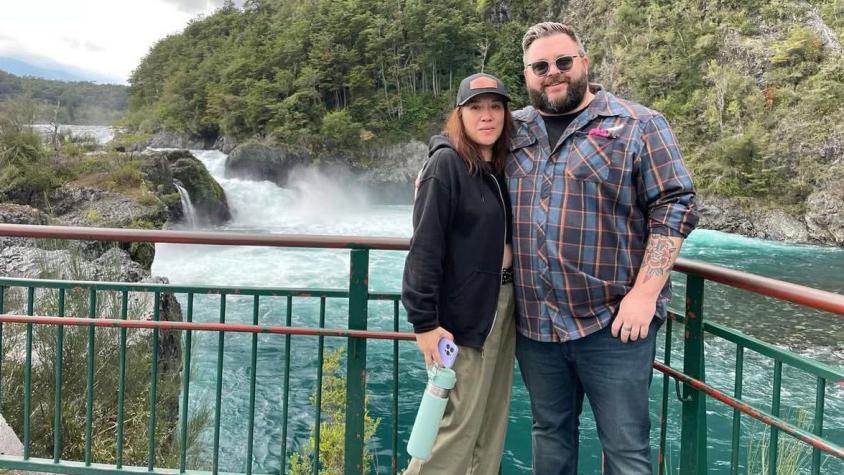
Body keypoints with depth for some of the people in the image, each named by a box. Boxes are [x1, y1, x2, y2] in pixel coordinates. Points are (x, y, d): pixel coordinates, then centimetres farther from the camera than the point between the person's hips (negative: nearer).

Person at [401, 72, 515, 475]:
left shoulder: (502, 167, 10)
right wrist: (425, 322, -21)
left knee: (492, 422, 15)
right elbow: (424, 249, -17)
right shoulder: (446, 163, -12)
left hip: (502, 306, 8)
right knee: (458, 426, -1)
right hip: (462, 314, -7)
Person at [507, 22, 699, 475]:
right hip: (534, 323, 4)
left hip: (612, 322, -3)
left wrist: (645, 294, -15)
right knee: (549, 433, 19)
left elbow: (674, 207, -7)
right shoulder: (513, 130, 10)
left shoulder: (638, 125, -2)